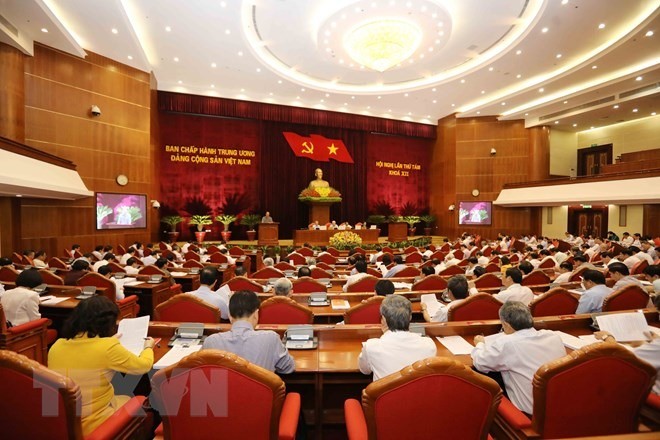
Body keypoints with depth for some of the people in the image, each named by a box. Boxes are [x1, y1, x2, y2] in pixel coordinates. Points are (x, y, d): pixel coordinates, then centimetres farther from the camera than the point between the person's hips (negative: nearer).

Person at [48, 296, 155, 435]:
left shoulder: (57, 346, -7)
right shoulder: (108, 348, -25)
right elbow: (143, 366, -9)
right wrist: (148, 347, 10)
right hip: (90, 423, -6)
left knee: (124, 400, 29)